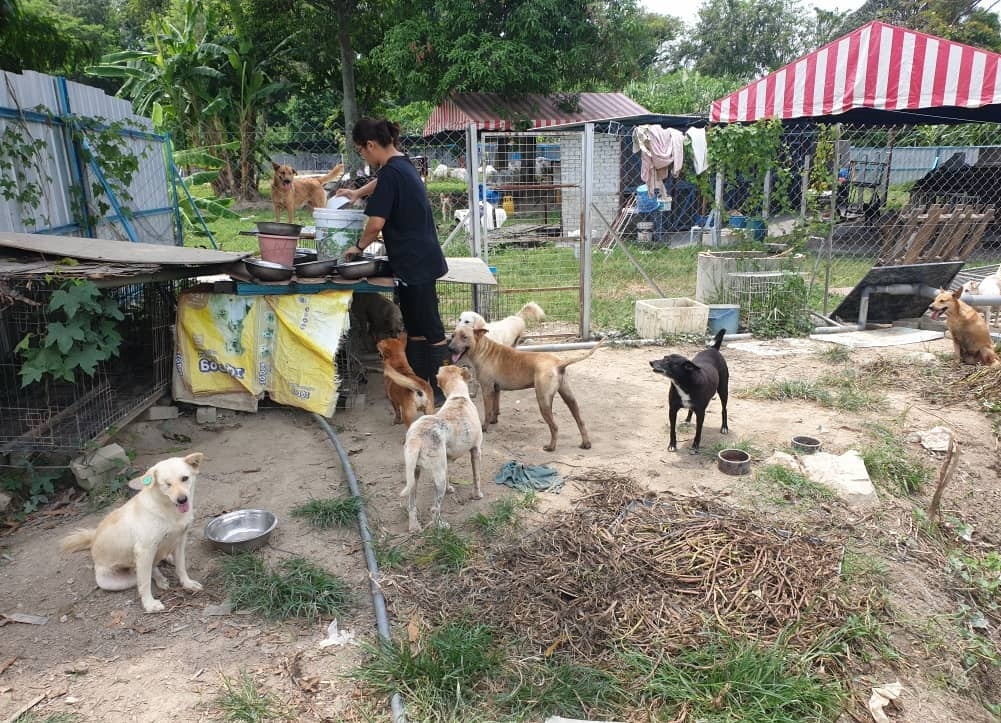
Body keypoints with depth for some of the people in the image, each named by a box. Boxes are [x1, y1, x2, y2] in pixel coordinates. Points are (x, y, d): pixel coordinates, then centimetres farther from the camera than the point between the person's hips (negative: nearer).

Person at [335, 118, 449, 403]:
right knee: (414, 326, 14)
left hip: (416, 262, -10)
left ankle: (440, 389, 6)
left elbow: (376, 224, -19)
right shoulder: (402, 164, 12)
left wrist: (359, 246, -3)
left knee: (430, 327, -2)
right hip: (419, 260, 10)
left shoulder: (390, 173, -16)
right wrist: (358, 192, 37)